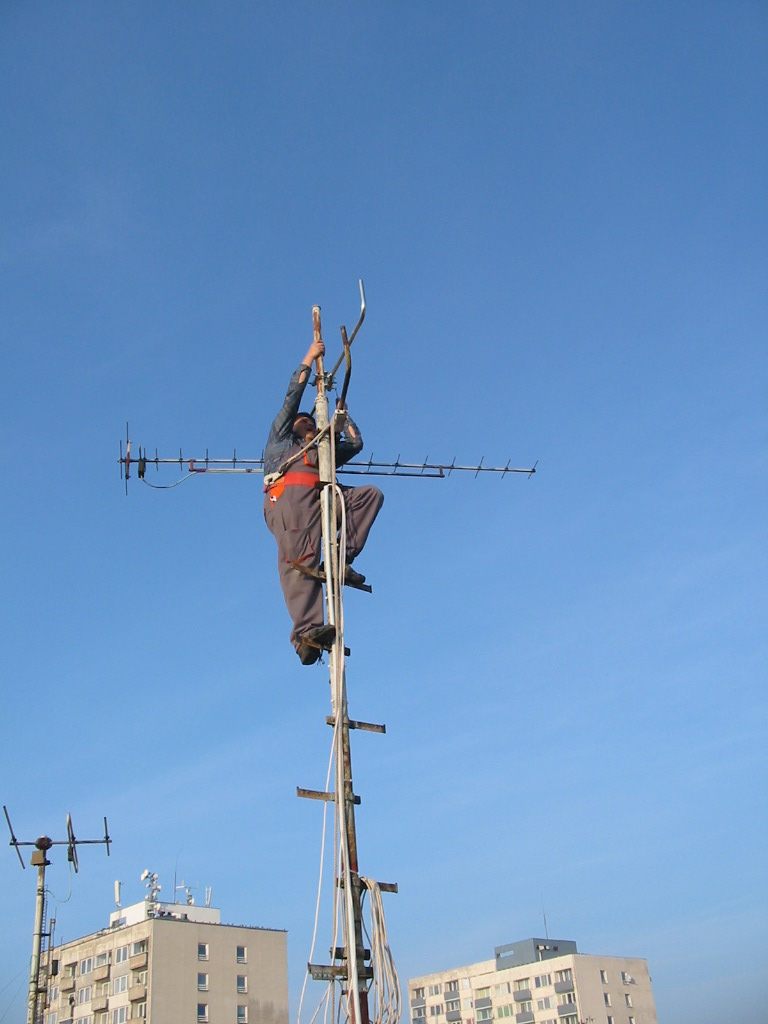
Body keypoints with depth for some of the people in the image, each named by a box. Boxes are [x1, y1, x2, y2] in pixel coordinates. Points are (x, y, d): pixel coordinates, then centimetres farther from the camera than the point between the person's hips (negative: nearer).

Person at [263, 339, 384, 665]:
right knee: (299, 561, -24)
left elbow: (355, 443, 38)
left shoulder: (324, 452, 42)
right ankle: (306, 632, -44)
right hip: (289, 496, -5)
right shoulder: (280, 438, 32)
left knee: (371, 494, -12)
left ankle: (340, 560, -22)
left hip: (323, 500, 5)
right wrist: (309, 359, 34)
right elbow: (293, 396, 28)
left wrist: (342, 413, 49)